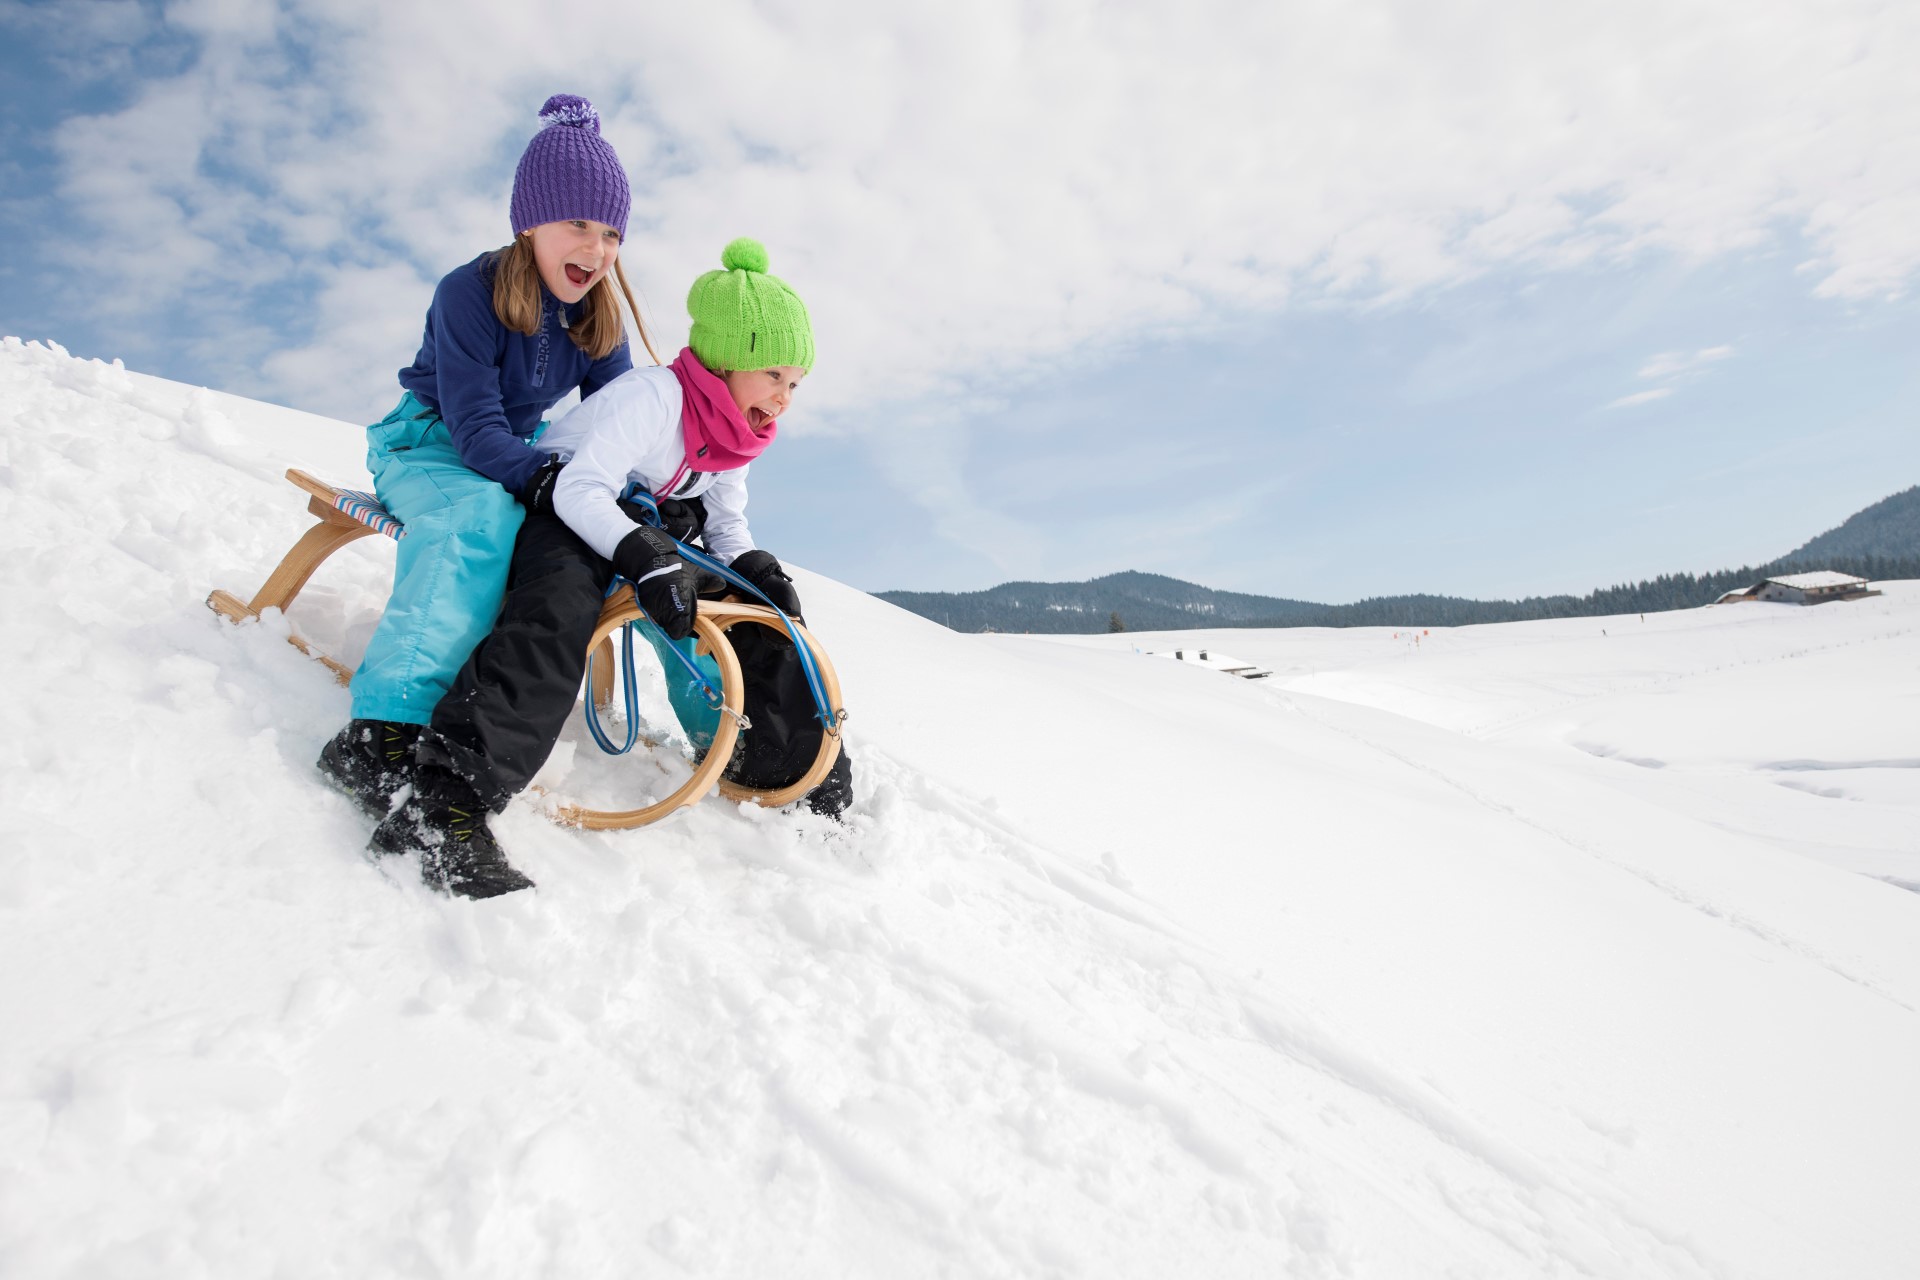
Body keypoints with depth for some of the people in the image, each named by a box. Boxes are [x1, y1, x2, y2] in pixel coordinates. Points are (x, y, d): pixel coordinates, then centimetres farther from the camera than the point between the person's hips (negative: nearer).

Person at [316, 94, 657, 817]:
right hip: (429, 446, -5)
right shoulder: (470, 293, -17)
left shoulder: (597, 318, -1)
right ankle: (385, 730, -45)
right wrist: (543, 479, -45)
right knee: (482, 515, -42)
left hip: (517, 454, 5)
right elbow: (475, 426, -26)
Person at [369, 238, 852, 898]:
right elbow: (582, 489, -27)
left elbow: (726, 528, 13)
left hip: (657, 540, 8)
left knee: (760, 624, 1)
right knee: (561, 616, -39)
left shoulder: (734, 435, 8)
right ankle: (445, 805, -49)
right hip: (562, 516, -8)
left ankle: (805, 771, 14)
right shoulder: (653, 393, -18)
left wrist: (755, 566, -9)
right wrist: (646, 558, -41)